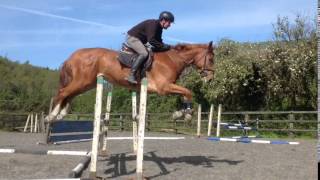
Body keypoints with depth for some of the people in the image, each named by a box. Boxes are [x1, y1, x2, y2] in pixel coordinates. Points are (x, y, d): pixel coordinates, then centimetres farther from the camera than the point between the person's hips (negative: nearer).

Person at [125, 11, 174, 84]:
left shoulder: (159, 27, 8)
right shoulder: (152, 24, -23)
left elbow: (158, 41, 15)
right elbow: (151, 41, -31)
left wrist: (165, 46, -3)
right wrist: (163, 46, -24)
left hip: (139, 40, 11)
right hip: (132, 38, -11)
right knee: (144, 53, -30)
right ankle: (131, 75, -32)